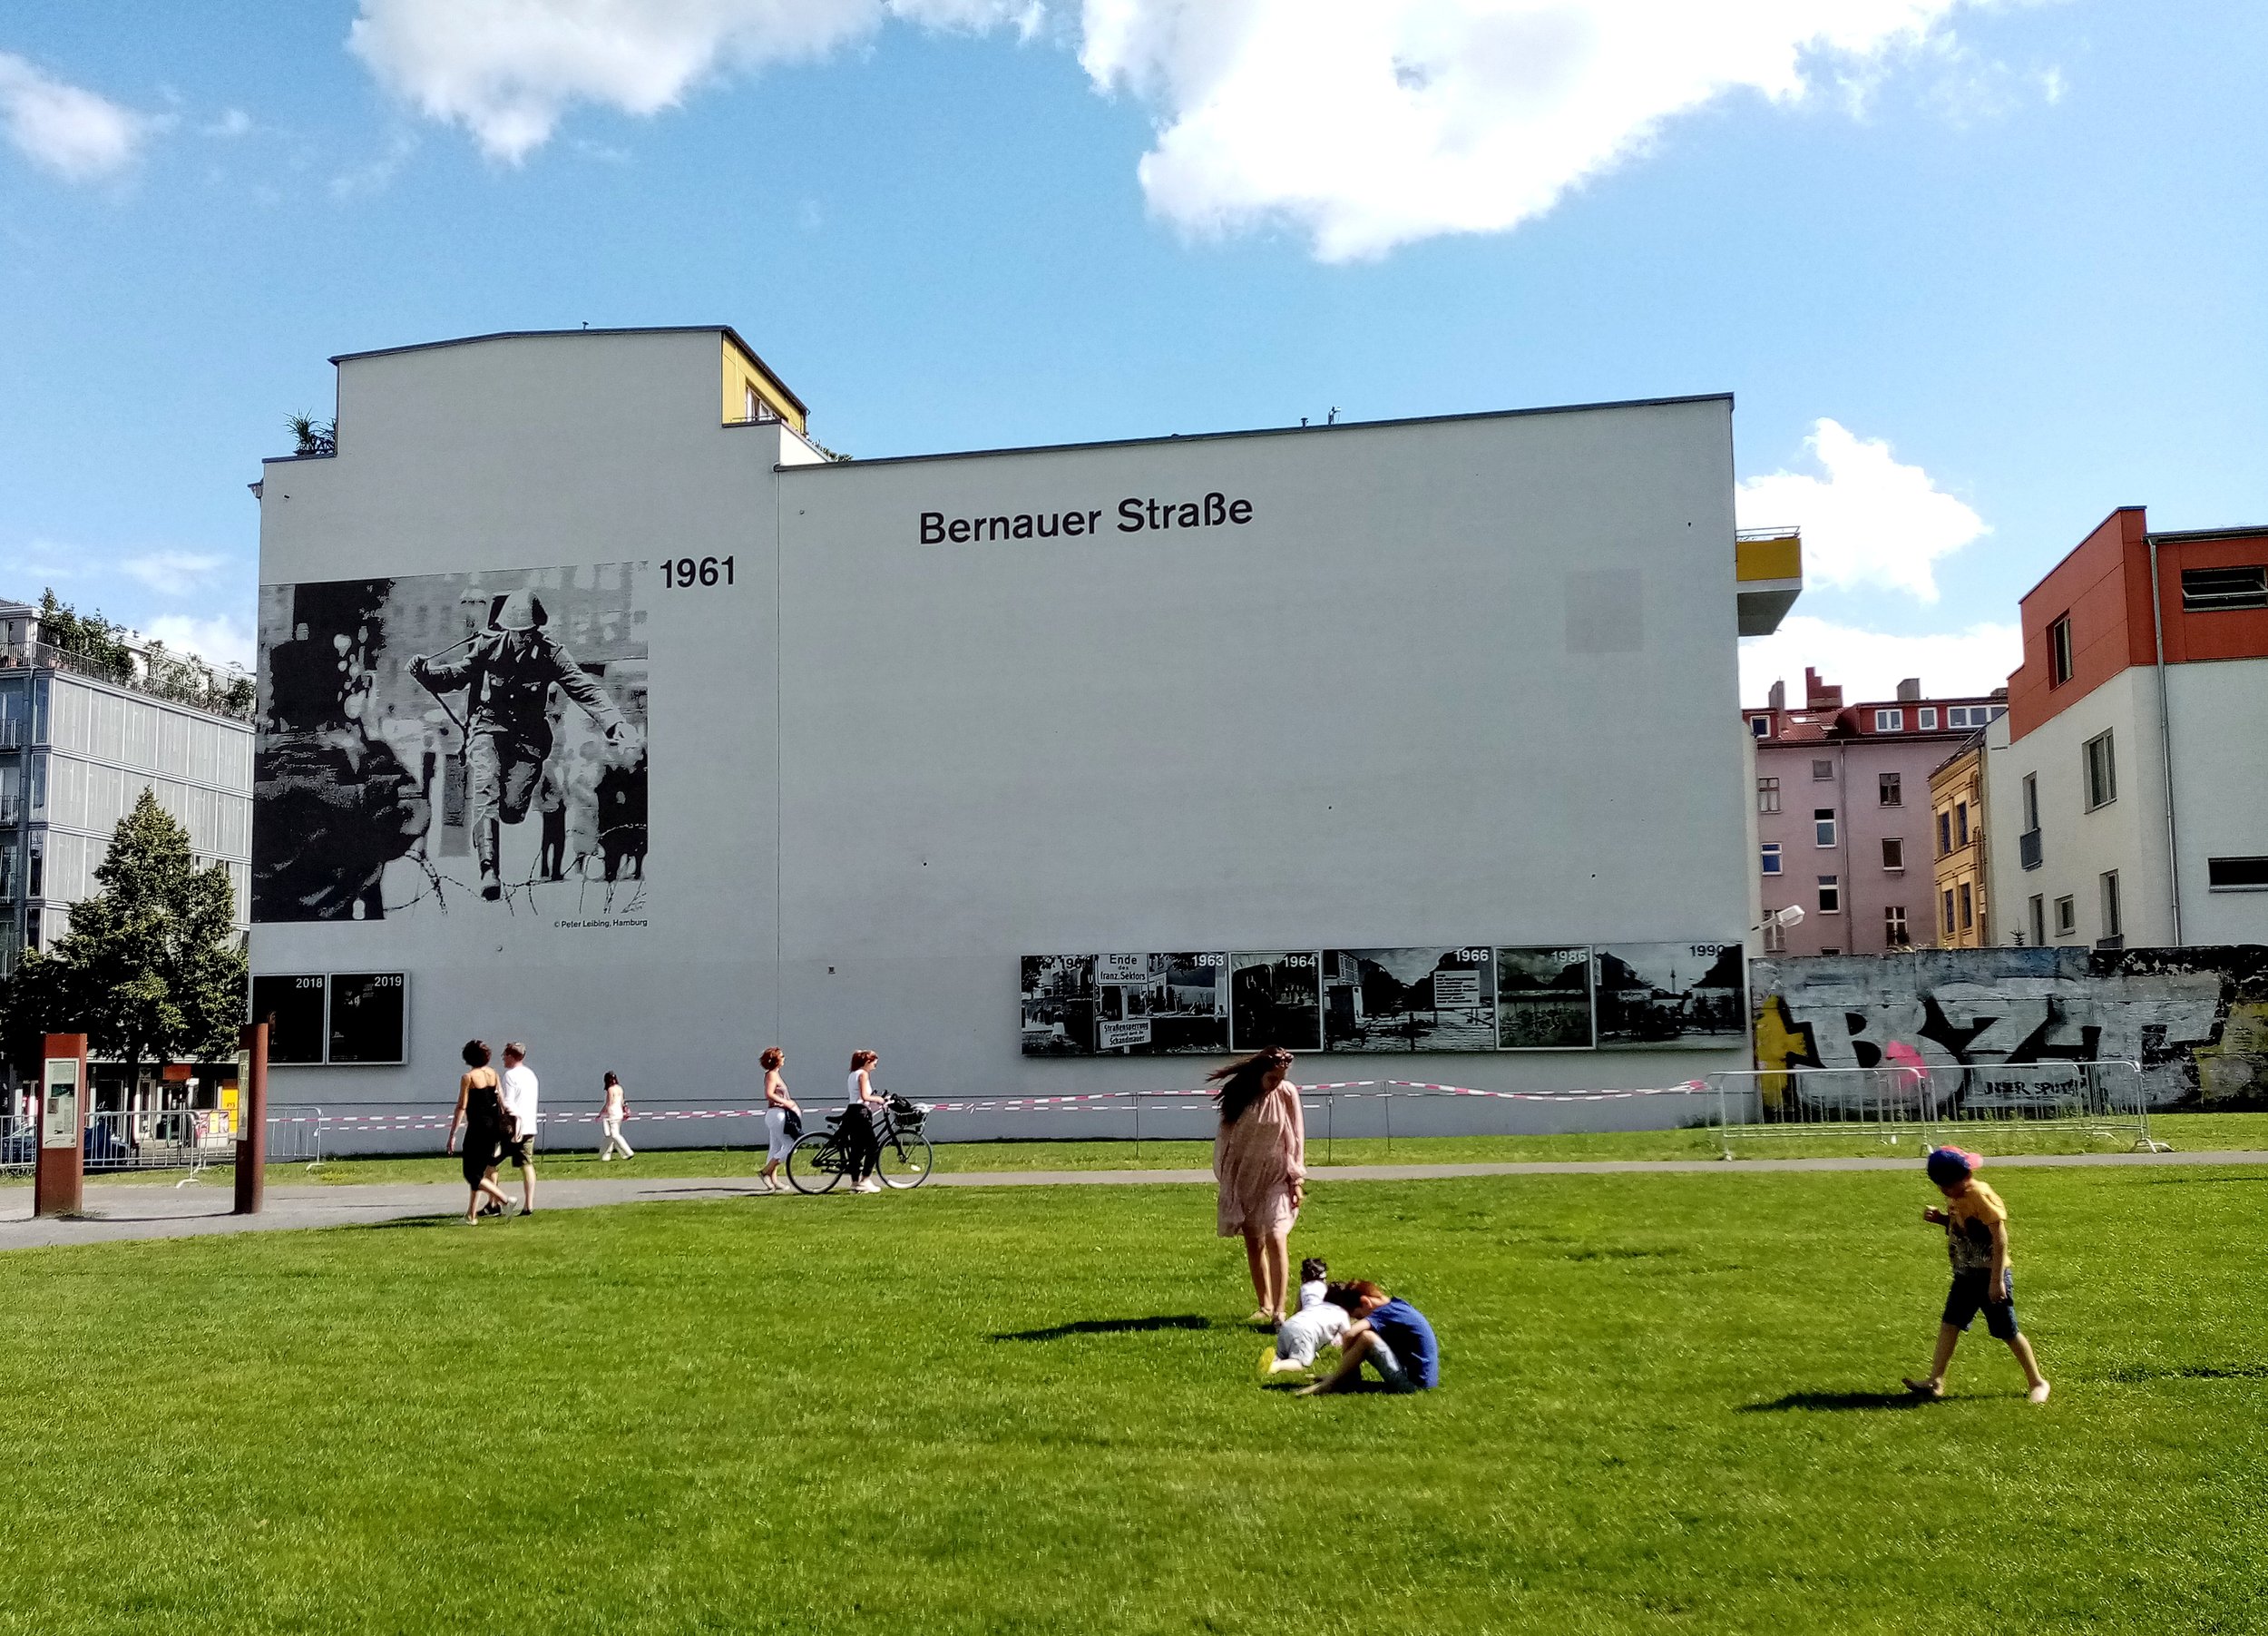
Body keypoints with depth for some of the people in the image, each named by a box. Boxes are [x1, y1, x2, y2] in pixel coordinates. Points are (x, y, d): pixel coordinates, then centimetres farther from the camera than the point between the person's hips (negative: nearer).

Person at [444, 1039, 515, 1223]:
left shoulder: (468, 1077, -10)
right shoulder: (493, 1074, 7)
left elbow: (461, 1108, -12)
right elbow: (502, 1102, 11)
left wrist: (452, 1135, -9)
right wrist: (501, 1129, 20)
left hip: (478, 1126, -7)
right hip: (495, 1125, 7)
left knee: (472, 1174, 1)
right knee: (479, 1170, 15)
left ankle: (504, 1200, -10)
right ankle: (472, 1214, 17)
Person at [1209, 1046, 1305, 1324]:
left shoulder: (1287, 1094, -8)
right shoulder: (1238, 1092, -6)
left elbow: (1295, 1139, -1)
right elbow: (1227, 1135, 3)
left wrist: (1297, 1179, -3)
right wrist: (1225, 1178, 5)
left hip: (1276, 1175, -2)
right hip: (1244, 1176, 2)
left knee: (1276, 1239, -14)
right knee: (1253, 1242, 6)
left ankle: (1279, 1310, -14)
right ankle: (1265, 1306, 17)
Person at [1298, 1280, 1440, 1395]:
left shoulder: (1387, 1312, -16)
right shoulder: (1398, 1306, 12)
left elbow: (1349, 1334, -27)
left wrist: (1345, 1358, -10)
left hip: (1414, 1383, -10)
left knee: (1366, 1337, -21)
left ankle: (1328, 1384, -9)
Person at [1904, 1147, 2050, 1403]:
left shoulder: (1981, 1196, -21)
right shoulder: (1956, 1197, 5)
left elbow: (2000, 1239, -23)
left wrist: (1997, 1280, -26)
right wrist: (1939, 1218, 0)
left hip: (1989, 1276, -8)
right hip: (1965, 1276, 8)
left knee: (2007, 1331, 3)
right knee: (1949, 1323, 3)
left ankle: (2036, 1382, 20)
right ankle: (1935, 1381, 4)